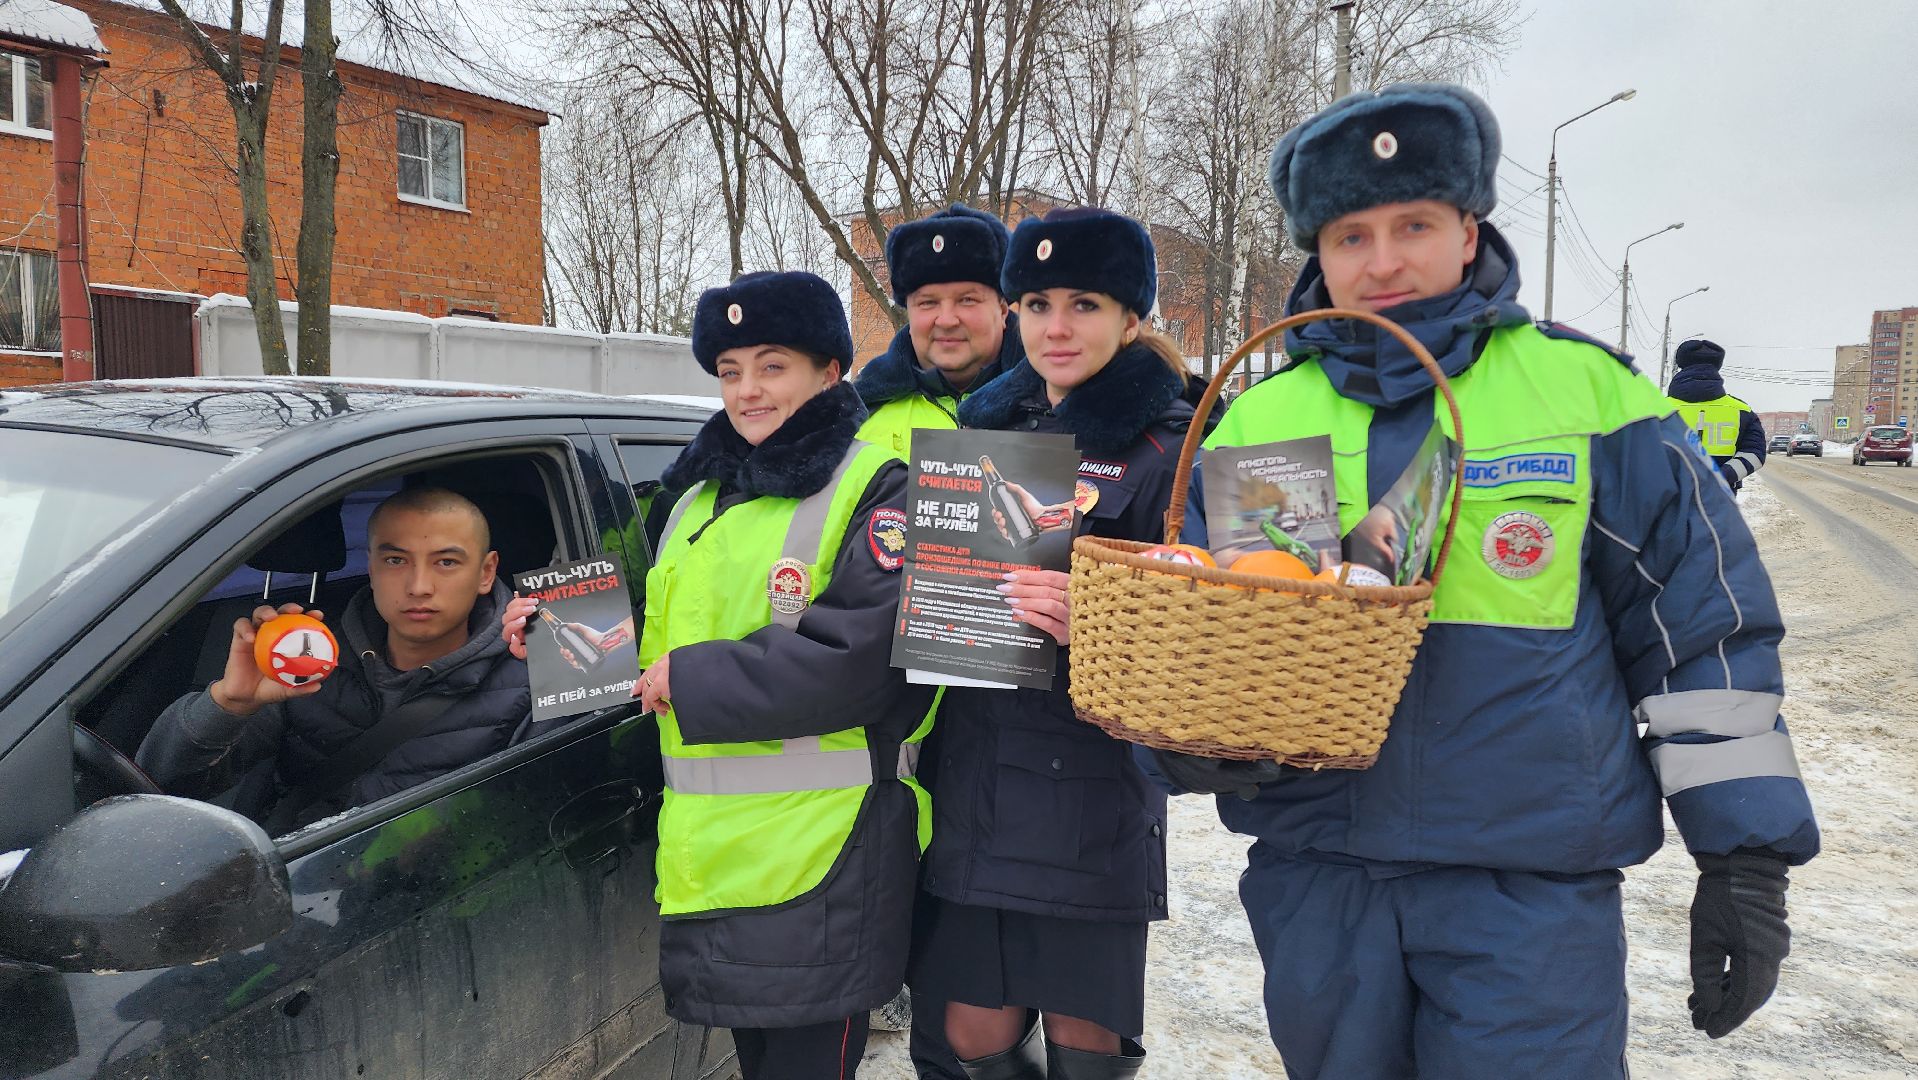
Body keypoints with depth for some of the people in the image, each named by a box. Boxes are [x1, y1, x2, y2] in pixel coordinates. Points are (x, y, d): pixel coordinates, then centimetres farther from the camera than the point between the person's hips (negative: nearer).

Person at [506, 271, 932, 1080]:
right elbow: (660, 634, 23)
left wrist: (691, 679, -17)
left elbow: (858, 657, -22)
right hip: (715, 850, 7)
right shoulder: (702, 493, 15)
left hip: (823, 853, -7)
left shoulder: (872, 491, -9)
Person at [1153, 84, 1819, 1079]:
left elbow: (1705, 624, 1)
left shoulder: (1585, 388, -1)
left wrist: (1746, 855, 0)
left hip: (1533, 881, -3)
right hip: (1313, 869, 3)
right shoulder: (1257, 418, 5)